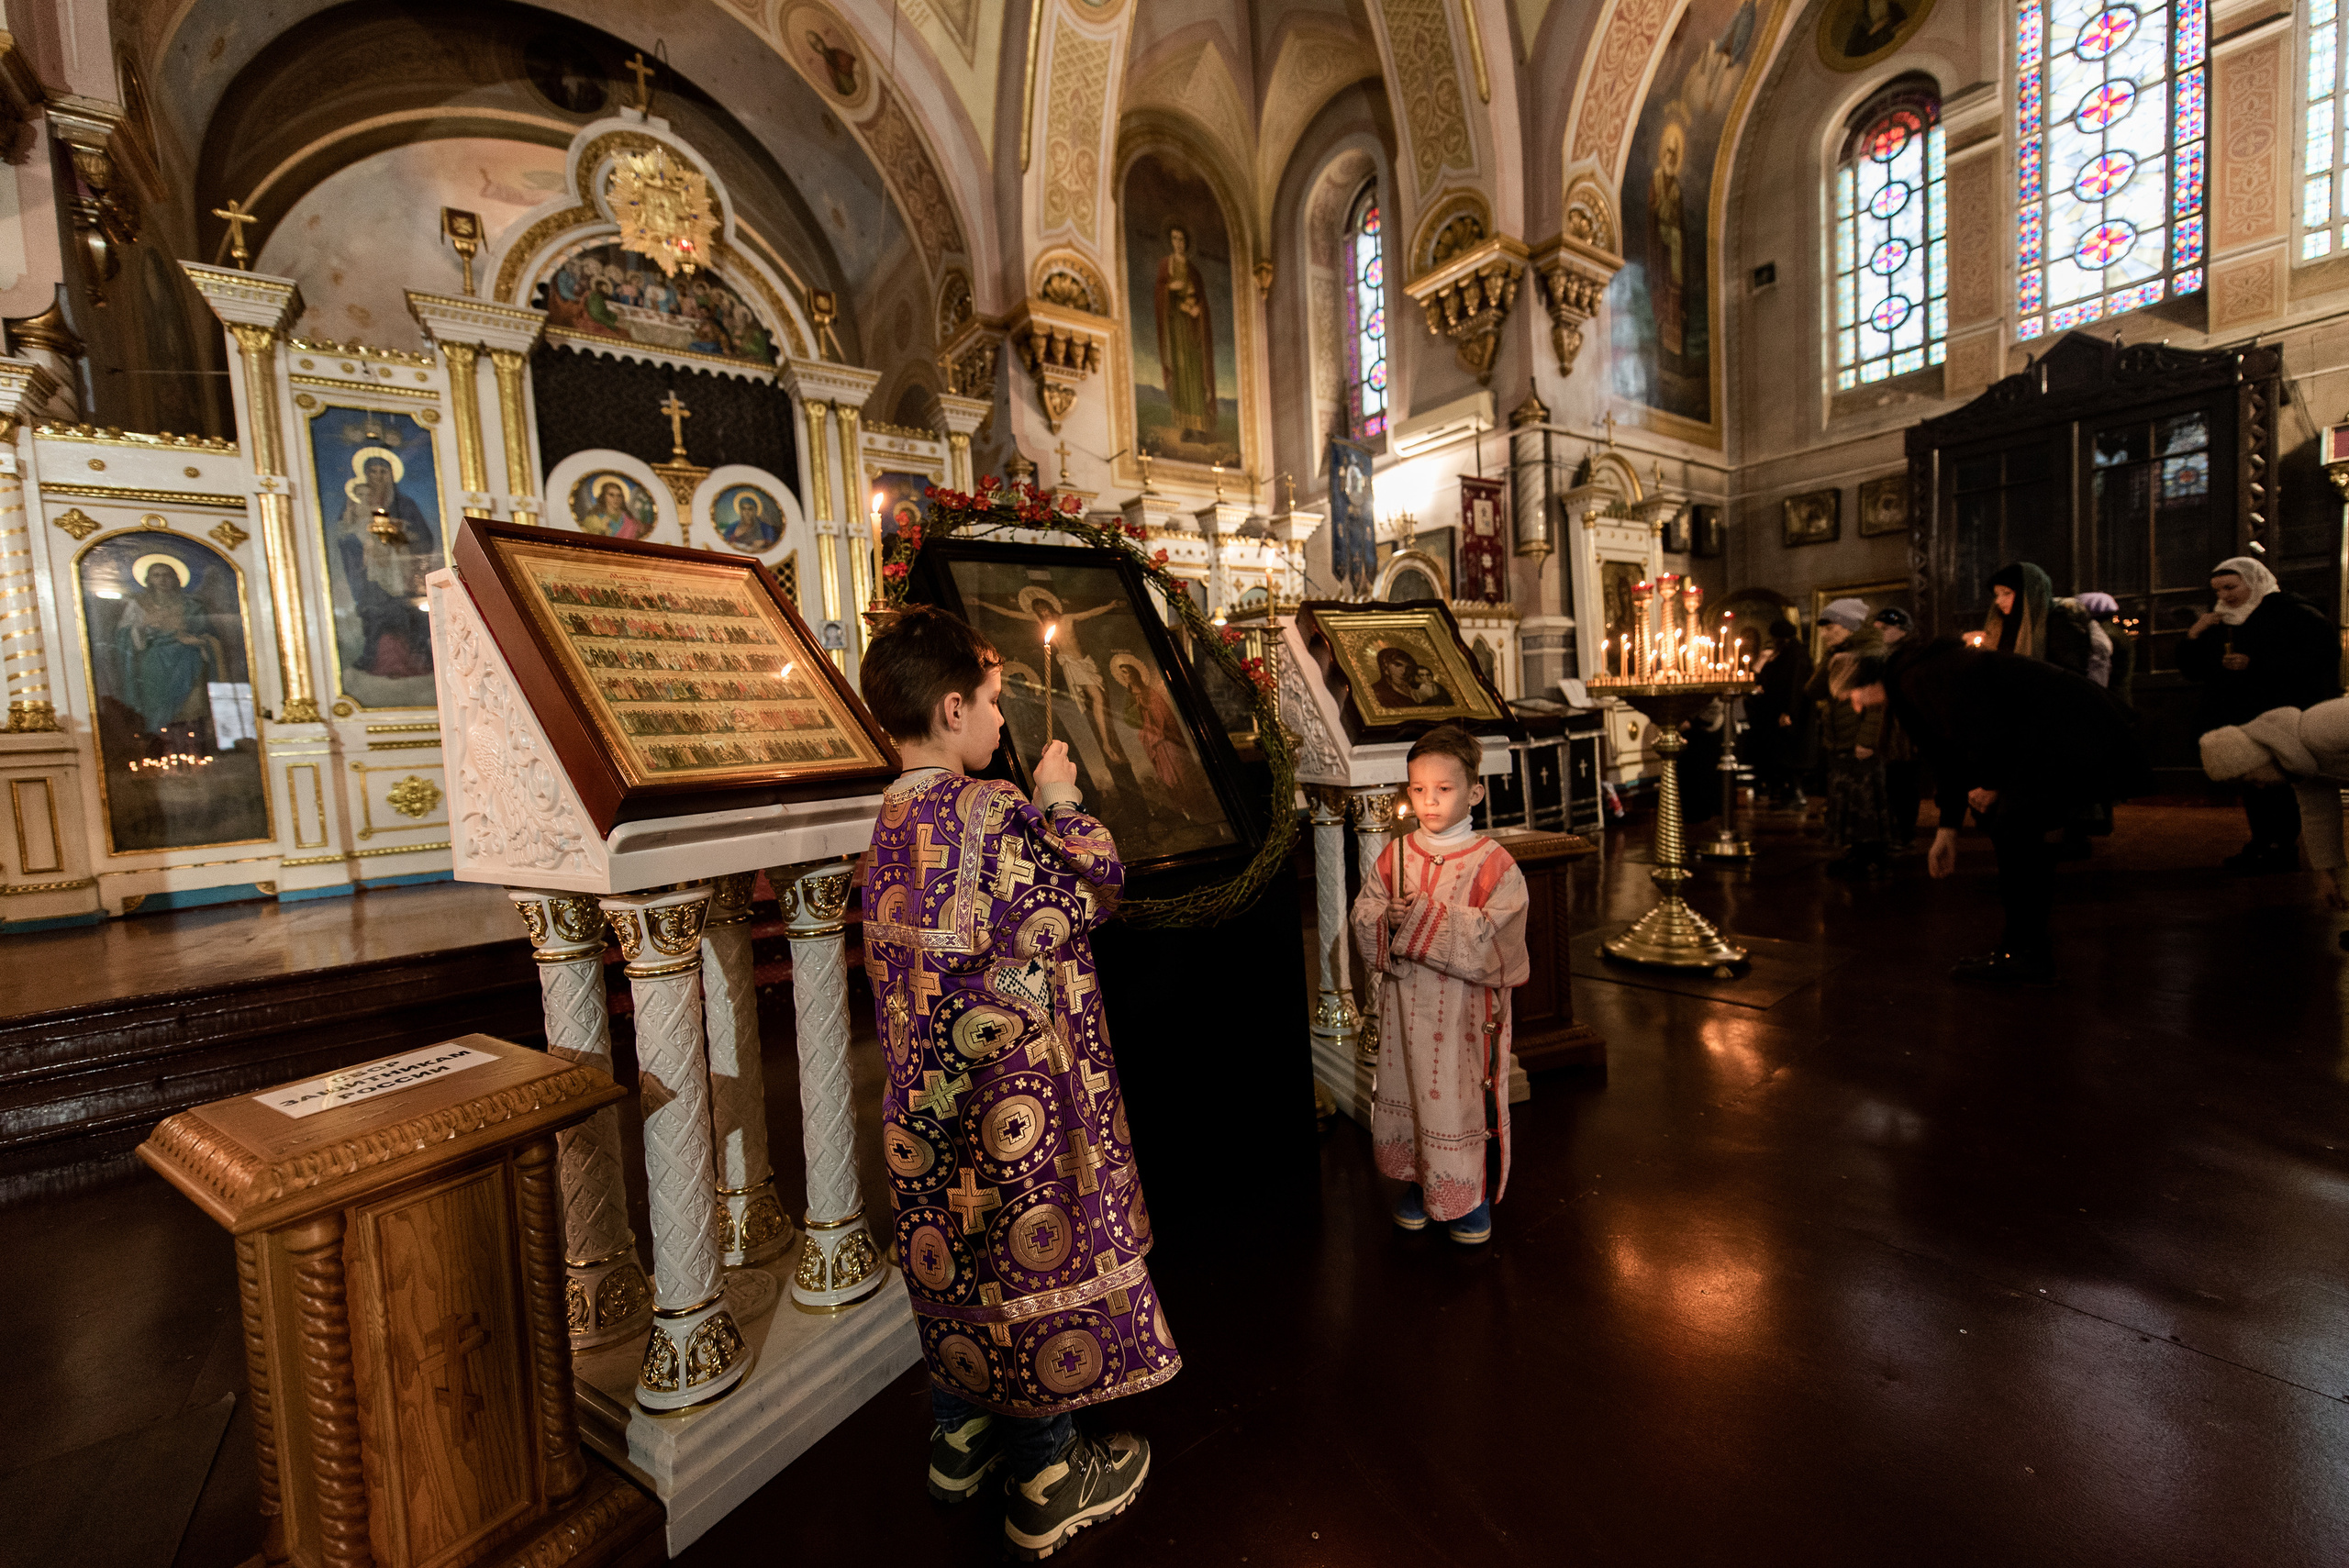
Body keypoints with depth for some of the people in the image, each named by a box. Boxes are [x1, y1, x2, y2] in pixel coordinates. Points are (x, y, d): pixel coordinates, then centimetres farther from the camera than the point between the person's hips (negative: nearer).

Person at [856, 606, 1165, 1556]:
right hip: (1014, 1095, -8)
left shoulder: (889, 822, 1)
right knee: (1035, 1263, 10)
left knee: (953, 1263, 23)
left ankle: (960, 1439, 44)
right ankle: (1047, 1485, 30)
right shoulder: (991, 813, -24)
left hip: (926, 1101, 8)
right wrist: (1060, 798, -2)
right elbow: (1096, 888, -15)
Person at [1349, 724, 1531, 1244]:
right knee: (1407, 1086, 15)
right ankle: (1418, 1181, 38)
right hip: (1407, 1004, 4)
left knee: (1467, 1095, 7)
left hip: (1467, 1010, -3)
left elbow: (1491, 942, -17)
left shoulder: (1492, 864, -10)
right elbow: (1364, 919, 1)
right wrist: (1389, 921, -21)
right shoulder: (1394, 856, 2)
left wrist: (1424, 919, -23)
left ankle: (1474, 1194, 31)